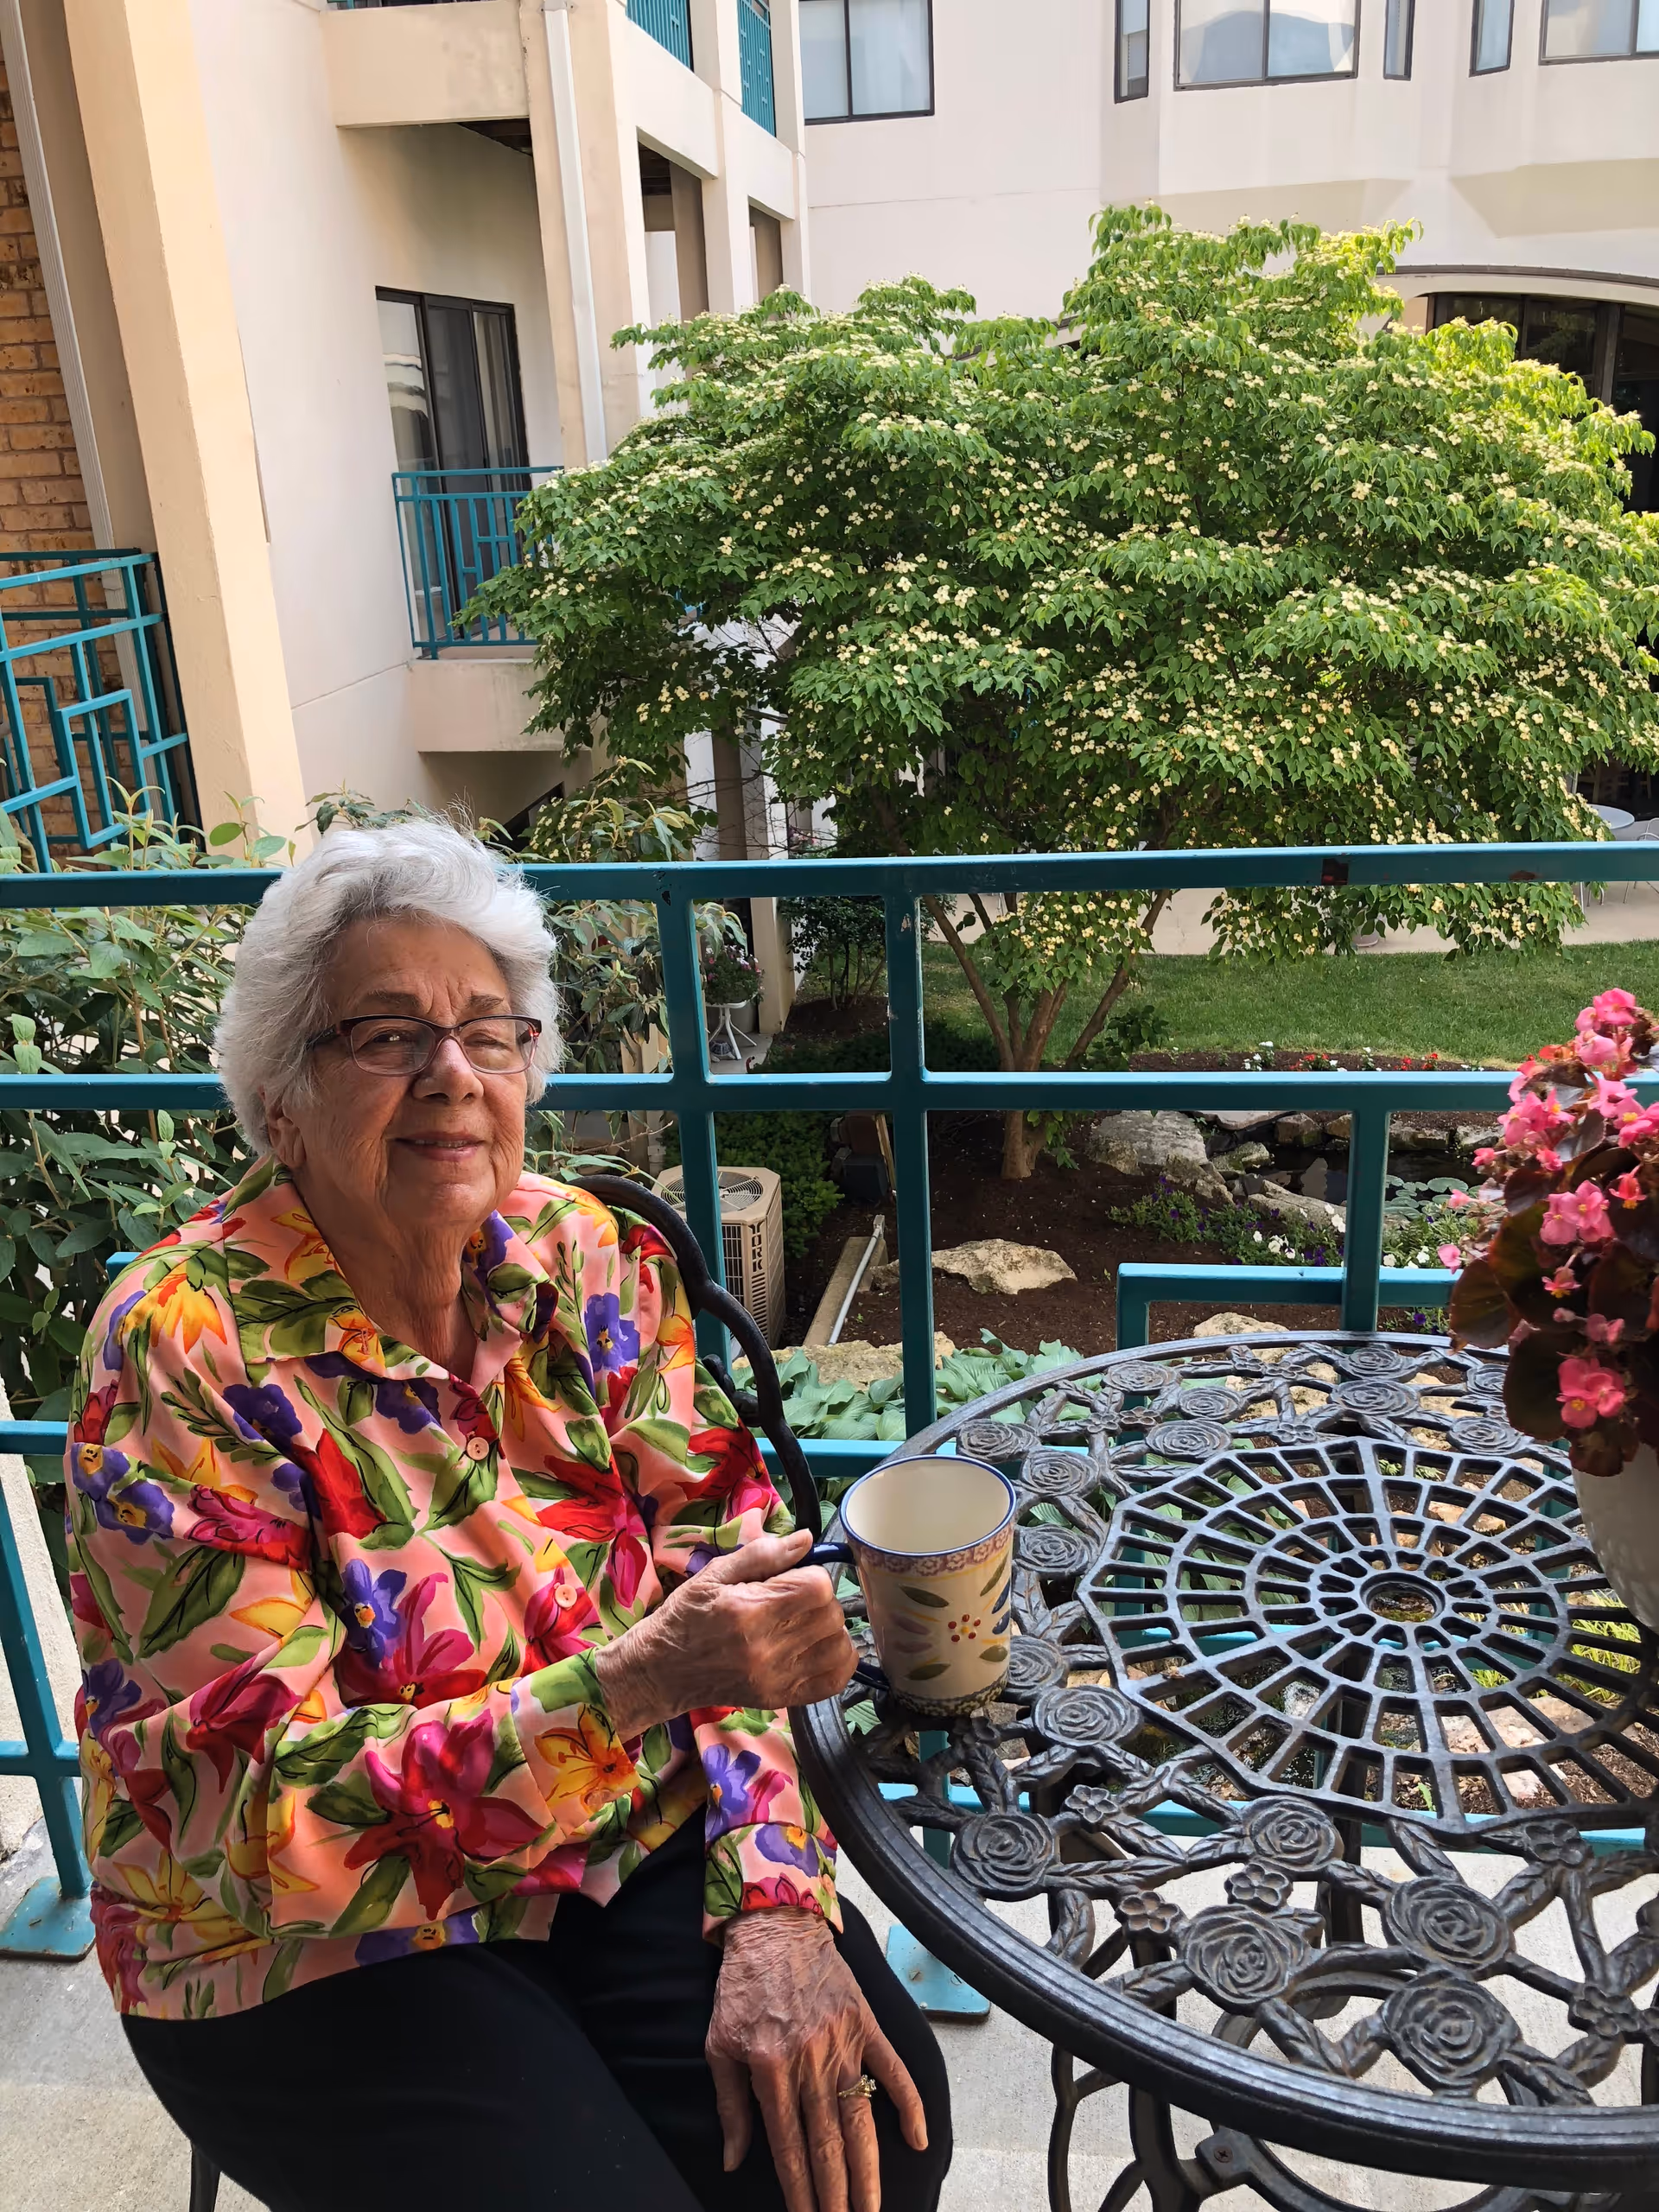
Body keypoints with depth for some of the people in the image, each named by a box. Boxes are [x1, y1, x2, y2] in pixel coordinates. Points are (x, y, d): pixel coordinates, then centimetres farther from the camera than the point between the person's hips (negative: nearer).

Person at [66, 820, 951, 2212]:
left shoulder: (590, 1261, -6)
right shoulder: (180, 1353, -18)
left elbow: (725, 1577, -5)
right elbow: (281, 1808, -21)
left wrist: (776, 1906, -18)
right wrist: (638, 1680, -34)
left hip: (626, 1847, 3)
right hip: (303, 1941, -2)